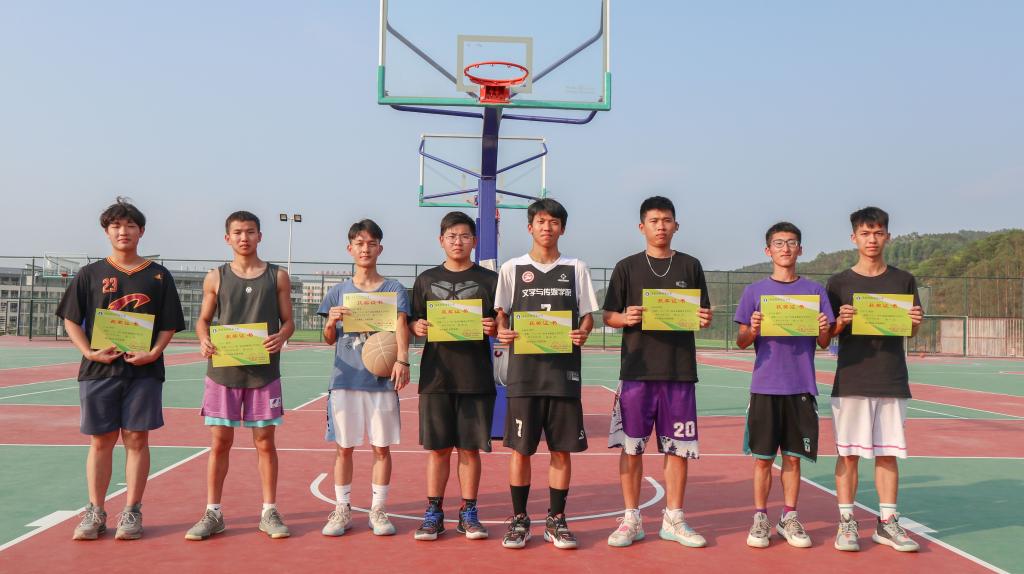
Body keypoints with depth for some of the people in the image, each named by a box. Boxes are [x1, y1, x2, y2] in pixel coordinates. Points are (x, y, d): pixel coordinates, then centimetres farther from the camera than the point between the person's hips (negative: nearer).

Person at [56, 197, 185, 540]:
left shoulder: (158, 276, 6)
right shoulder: (90, 274, 8)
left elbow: (170, 325, 6)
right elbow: (71, 320, 7)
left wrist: (153, 352, -10)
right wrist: (89, 351, -7)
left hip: (144, 370, -1)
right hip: (99, 368, 1)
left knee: (136, 439, 1)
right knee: (100, 440, 6)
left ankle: (132, 512, 10)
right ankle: (95, 512, 15)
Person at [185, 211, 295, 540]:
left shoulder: (277, 277, 4)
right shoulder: (216, 278, 5)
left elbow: (287, 321, 6)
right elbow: (203, 320, 11)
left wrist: (280, 337, -16)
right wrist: (204, 341, -10)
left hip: (264, 371, 0)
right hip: (223, 369, 1)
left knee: (265, 442, 6)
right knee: (220, 441, 5)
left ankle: (269, 512, 17)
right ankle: (212, 513, 17)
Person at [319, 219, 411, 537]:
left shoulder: (393, 289, 3)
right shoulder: (338, 292, 8)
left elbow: (401, 324, -12)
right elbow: (329, 340, 11)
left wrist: (402, 360, -29)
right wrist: (331, 323, -12)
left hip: (382, 380, -1)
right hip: (345, 380, 1)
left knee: (381, 447, 4)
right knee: (343, 448, 6)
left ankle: (378, 510, 17)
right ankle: (342, 510, 19)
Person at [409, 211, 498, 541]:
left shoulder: (489, 280, 5)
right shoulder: (427, 279, 9)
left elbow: (502, 329, 7)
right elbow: (413, 323, 11)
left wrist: (494, 328, -15)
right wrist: (417, 327, -10)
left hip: (476, 377, -1)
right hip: (436, 375, 1)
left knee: (470, 448, 5)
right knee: (438, 448, 5)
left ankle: (468, 513, 17)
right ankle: (433, 513, 16)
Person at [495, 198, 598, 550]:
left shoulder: (576, 269, 9)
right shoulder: (512, 268, 8)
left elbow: (588, 316, 9)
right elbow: (500, 315, 8)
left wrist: (583, 332, -12)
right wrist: (502, 332, -13)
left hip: (564, 370, 1)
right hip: (524, 371, -1)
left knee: (562, 450, 4)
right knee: (521, 449, 2)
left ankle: (556, 521, 17)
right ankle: (519, 520, 15)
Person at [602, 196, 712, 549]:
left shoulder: (690, 266, 9)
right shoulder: (627, 267, 5)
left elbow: (703, 315, 12)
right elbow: (608, 316, 4)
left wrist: (705, 320, -10)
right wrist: (625, 318, -16)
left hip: (680, 370, 1)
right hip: (637, 370, -1)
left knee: (678, 447, 5)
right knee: (631, 446, 1)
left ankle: (673, 519, 18)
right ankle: (631, 520, 13)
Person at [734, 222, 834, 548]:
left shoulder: (815, 291, 7)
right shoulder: (754, 291, 5)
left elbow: (824, 343, 8)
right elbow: (741, 342, 4)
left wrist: (823, 330, -13)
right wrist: (752, 330, -17)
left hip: (801, 387, 1)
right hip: (765, 386, -1)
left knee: (793, 456, 7)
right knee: (763, 457, 2)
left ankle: (789, 518, 20)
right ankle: (760, 519, 15)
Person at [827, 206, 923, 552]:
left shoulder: (903, 281, 8)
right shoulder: (839, 283, 2)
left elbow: (910, 331, 12)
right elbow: (827, 335, 3)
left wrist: (915, 322, -10)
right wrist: (841, 322, -17)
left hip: (892, 380, 2)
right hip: (851, 380, -2)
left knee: (888, 453, 7)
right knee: (848, 452, 2)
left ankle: (887, 523, 17)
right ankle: (846, 522, 10)